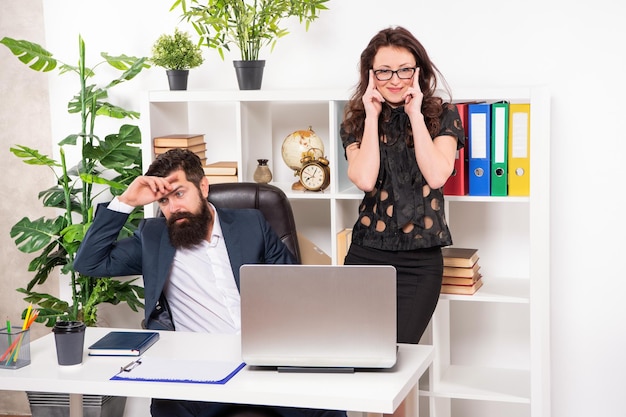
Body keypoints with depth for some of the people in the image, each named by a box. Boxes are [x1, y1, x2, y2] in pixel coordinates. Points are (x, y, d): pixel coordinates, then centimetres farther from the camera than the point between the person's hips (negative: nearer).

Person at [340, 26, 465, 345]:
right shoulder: (356, 121, 6)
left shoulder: (443, 116, 3)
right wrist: (372, 117, -7)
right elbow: (365, 180, -11)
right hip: (366, 255, 1)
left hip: (421, 260, -1)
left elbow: (436, 176, -13)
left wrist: (415, 114, -9)